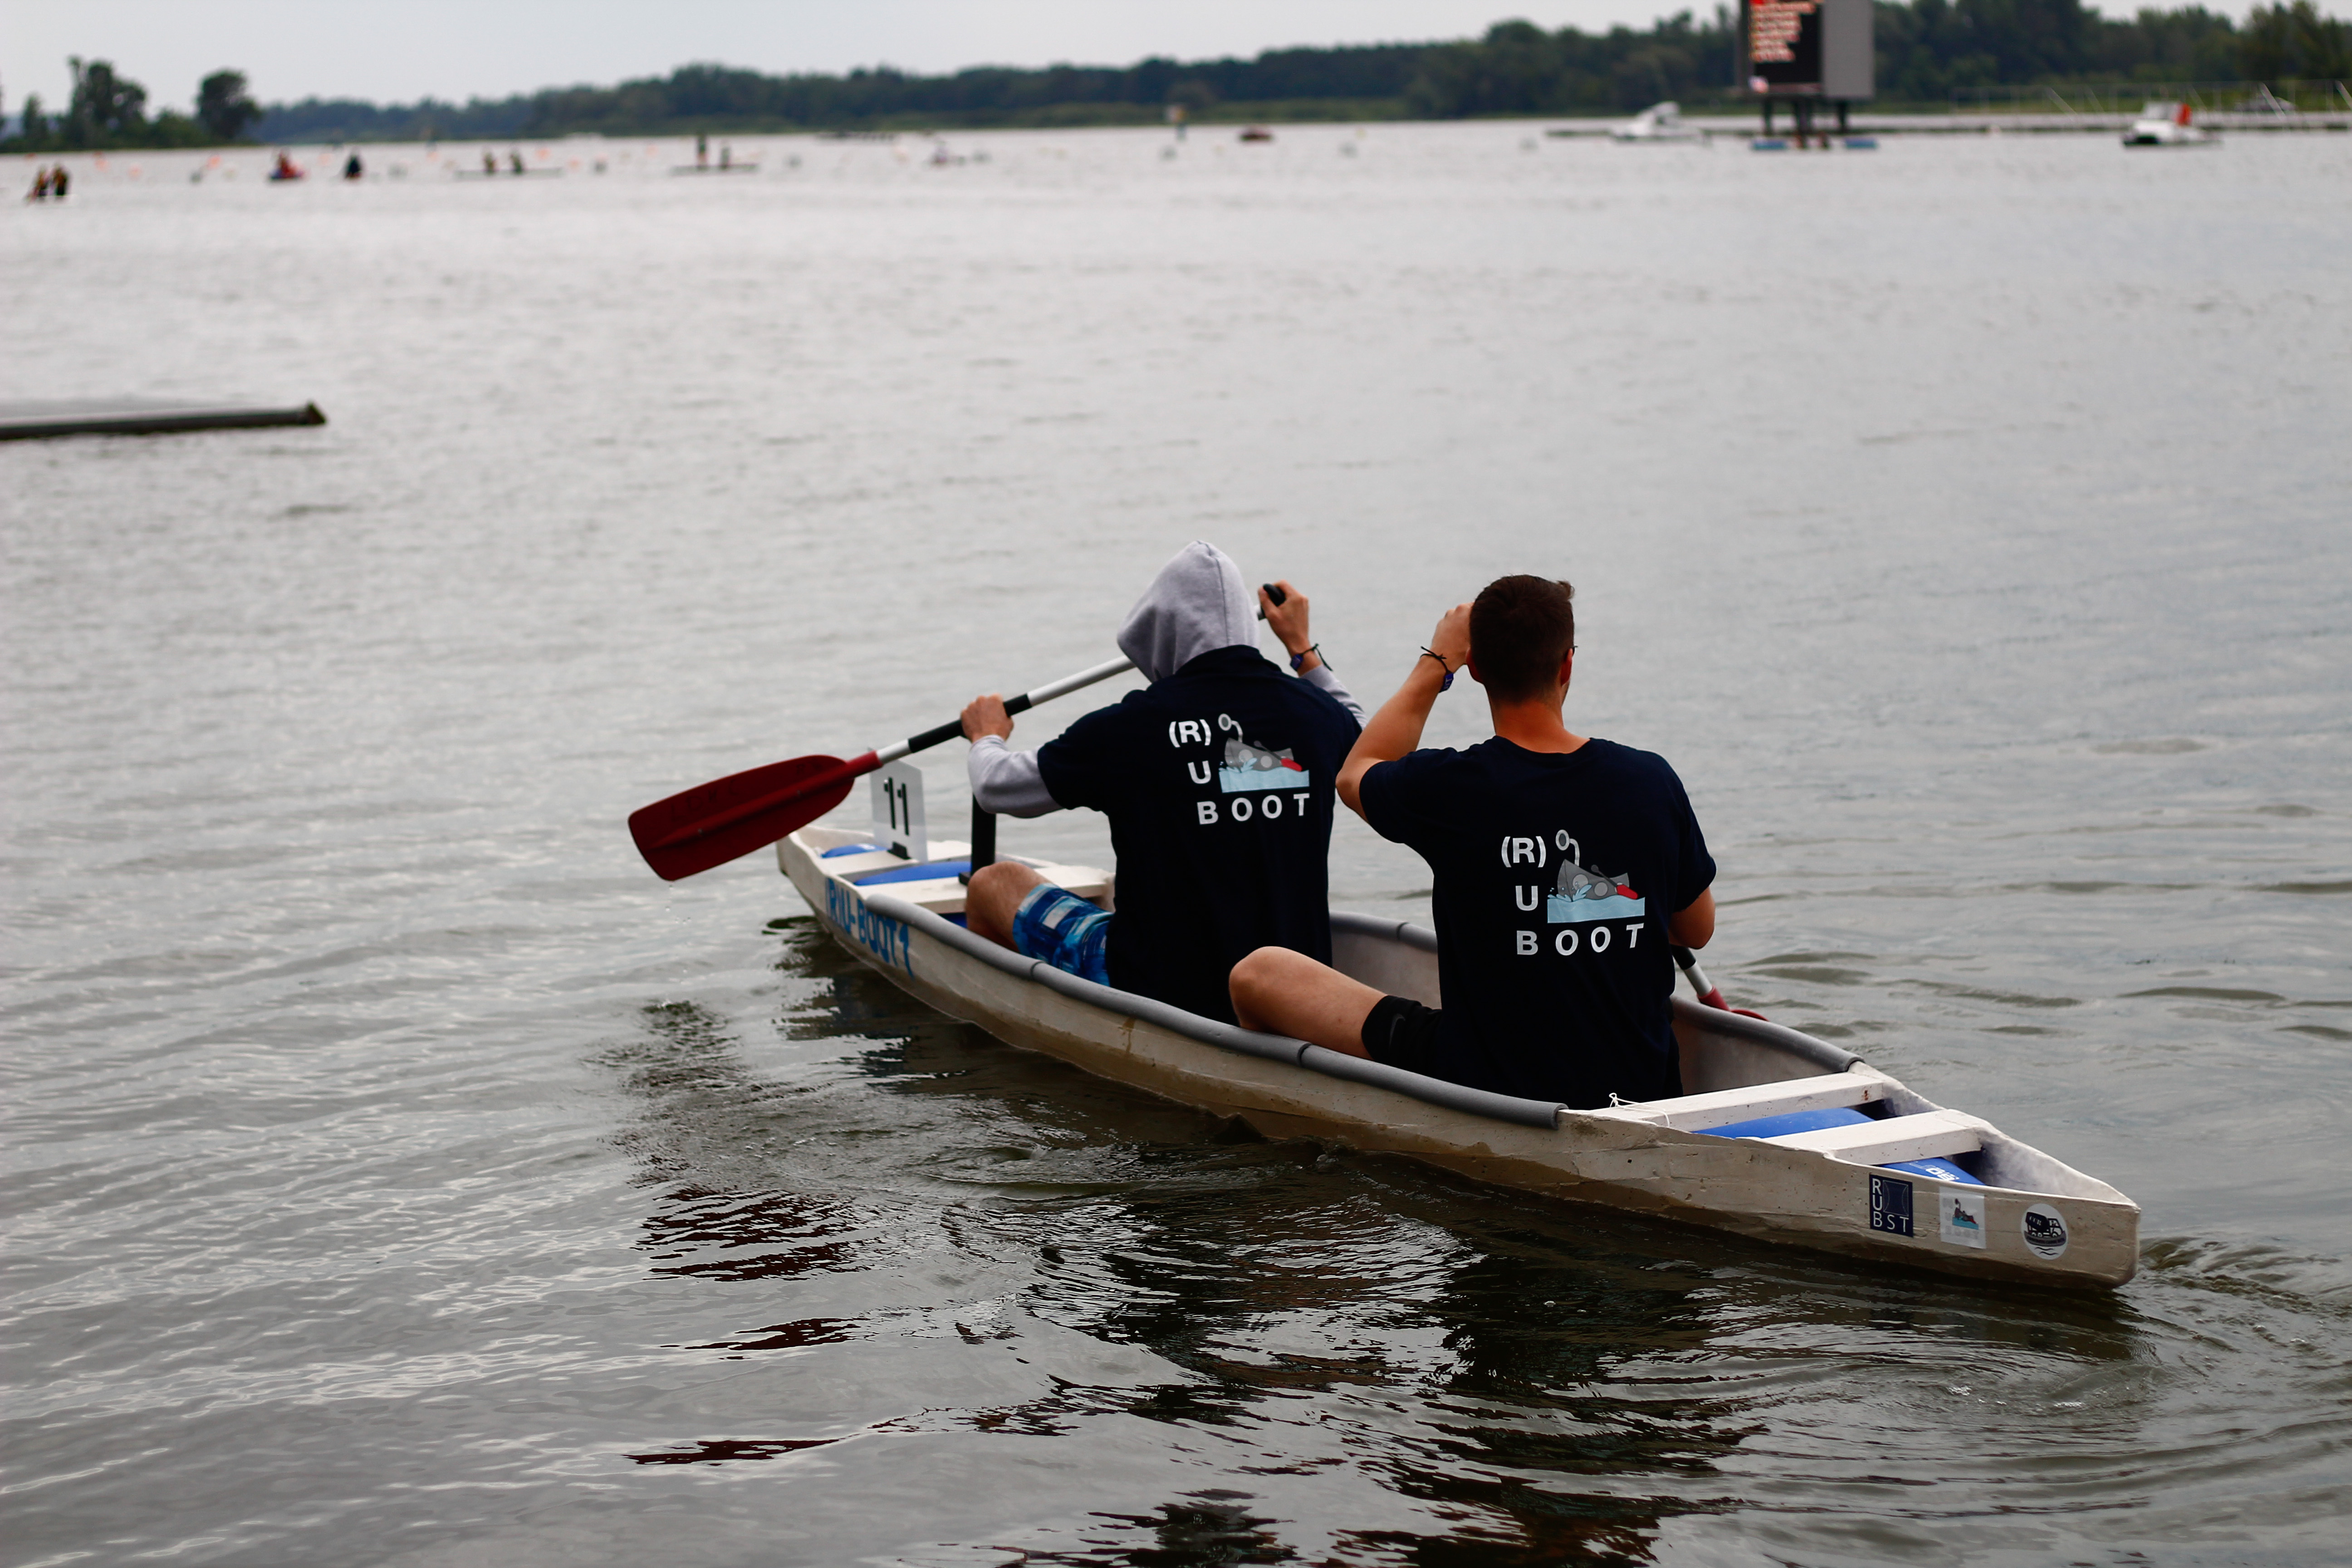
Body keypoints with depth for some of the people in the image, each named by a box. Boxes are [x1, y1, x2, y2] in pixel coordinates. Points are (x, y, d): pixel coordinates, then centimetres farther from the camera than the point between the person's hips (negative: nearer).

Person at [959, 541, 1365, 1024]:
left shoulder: (1127, 729, -17)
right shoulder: (1316, 713, -6)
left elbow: (998, 788, 1)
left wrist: (988, 738, 24)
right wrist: (1303, 646, 34)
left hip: (1161, 987, -4)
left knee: (993, 882, 18)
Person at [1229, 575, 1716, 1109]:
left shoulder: (1450, 787, -16)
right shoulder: (1651, 780, -8)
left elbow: (1356, 774, 10)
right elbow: (1698, 932, 8)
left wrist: (1435, 663, 19)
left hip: (1484, 1086, -4)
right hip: (1643, 1093, 4)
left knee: (1258, 974, 9)